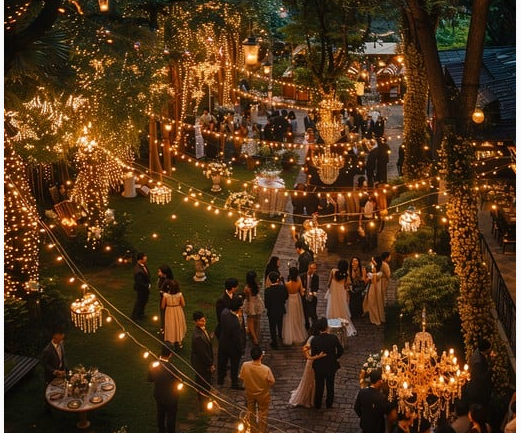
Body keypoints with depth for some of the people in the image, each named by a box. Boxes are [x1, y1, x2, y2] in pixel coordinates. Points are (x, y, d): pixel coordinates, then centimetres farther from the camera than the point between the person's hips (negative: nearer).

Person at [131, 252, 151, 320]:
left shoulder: (144, 265, -10)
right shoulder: (138, 271, -37)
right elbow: (139, 282, -29)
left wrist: (148, 284, 2)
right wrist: (147, 286, -17)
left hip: (145, 287, 9)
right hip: (141, 288, -9)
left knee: (145, 300, 27)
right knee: (139, 302, 13)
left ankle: (141, 313, 50)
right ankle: (135, 316, 35)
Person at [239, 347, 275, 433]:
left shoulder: (245, 365, -29)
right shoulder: (266, 369, -36)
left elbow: (242, 378, -10)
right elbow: (272, 382, -19)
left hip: (249, 393, 3)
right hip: (262, 394, -3)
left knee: (251, 412, 29)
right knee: (262, 414, 23)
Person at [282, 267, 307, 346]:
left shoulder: (287, 284, -29)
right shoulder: (299, 282, -21)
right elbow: (302, 293, -11)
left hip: (289, 301, -3)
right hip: (297, 301, 3)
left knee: (289, 320, 14)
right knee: (297, 319, 24)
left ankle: (289, 338, 23)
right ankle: (299, 335, 39)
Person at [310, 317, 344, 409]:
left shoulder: (314, 340, -24)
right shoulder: (333, 338, -20)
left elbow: (313, 355, -15)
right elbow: (340, 350, -8)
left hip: (319, 367, -1)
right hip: (331, 366, 1)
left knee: (319, 386, 18)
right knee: (330, 385, 21)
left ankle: (317, 405, 33)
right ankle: (329, 404, 36)